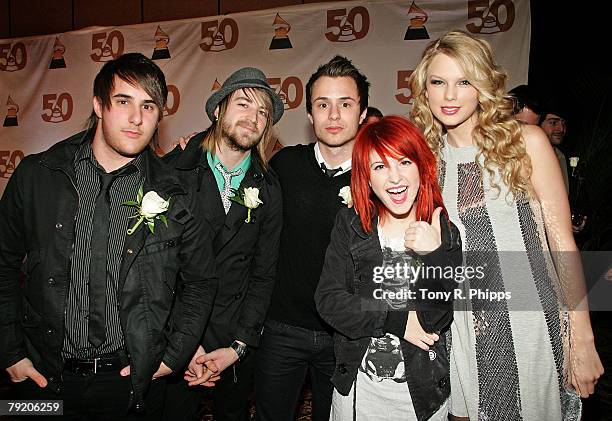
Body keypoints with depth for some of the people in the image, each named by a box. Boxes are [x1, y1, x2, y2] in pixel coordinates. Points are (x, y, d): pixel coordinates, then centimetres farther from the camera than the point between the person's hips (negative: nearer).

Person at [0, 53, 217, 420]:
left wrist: (173, 355, -3)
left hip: (132, 380, 0)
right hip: (44, 376, 1)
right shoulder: (37, 175, -5)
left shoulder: (174, 197, -7)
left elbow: (201, 283, 3)